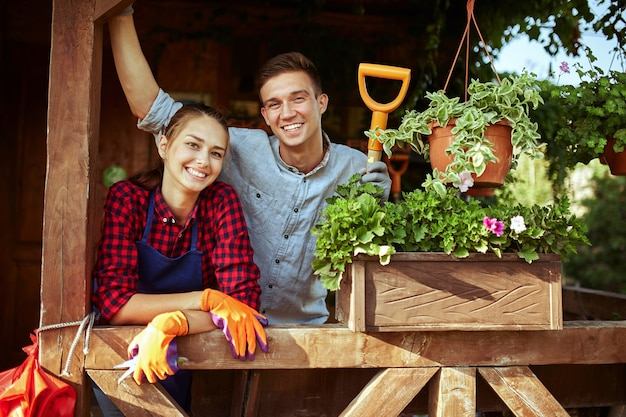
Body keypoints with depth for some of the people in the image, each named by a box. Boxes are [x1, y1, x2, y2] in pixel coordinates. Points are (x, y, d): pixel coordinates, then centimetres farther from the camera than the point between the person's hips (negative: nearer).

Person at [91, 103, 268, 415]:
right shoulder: (126, 198, -13)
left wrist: (176, 322, -31)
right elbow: (113, 302, -20)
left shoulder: (223, 201, -9)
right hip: (118, 351, -2)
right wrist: (207, 299, -25)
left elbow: (244, 299, -15)